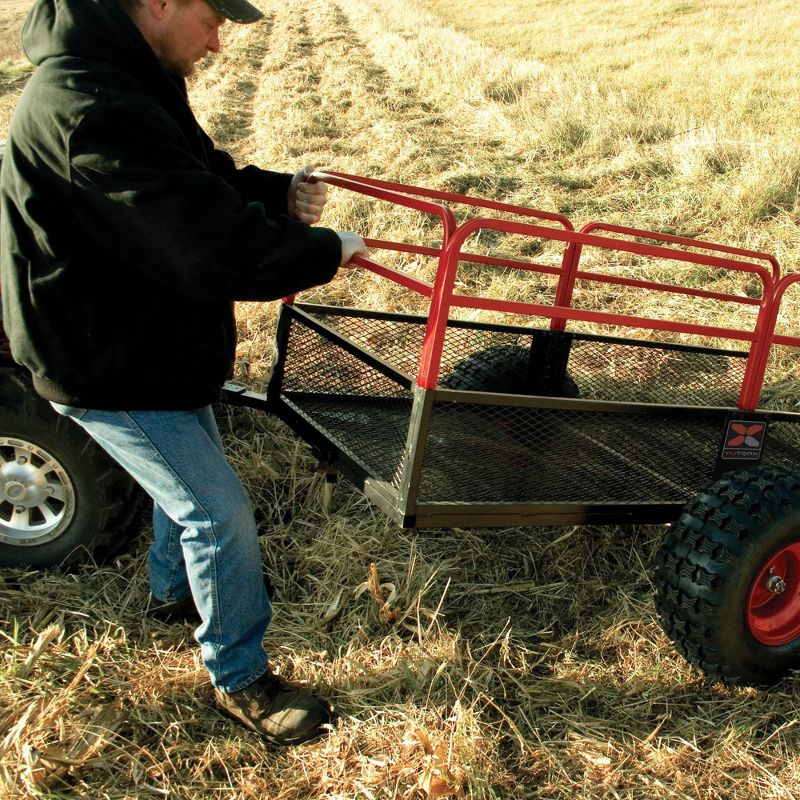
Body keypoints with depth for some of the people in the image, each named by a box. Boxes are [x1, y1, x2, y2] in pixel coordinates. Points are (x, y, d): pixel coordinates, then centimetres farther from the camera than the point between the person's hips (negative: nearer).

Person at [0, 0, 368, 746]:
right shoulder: (86, 108, -33)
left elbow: (202, 182, 12)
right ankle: (239, 679, 20)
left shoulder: (134, 78, 2)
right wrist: (325, 252, -20)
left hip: (152, 339, 10)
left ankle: (174, 588, 54)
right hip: (105, 367, -10)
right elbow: (210, 243, -35)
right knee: (219, 512, -1)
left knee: (187, 479, 27)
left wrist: (279, 192, -8)